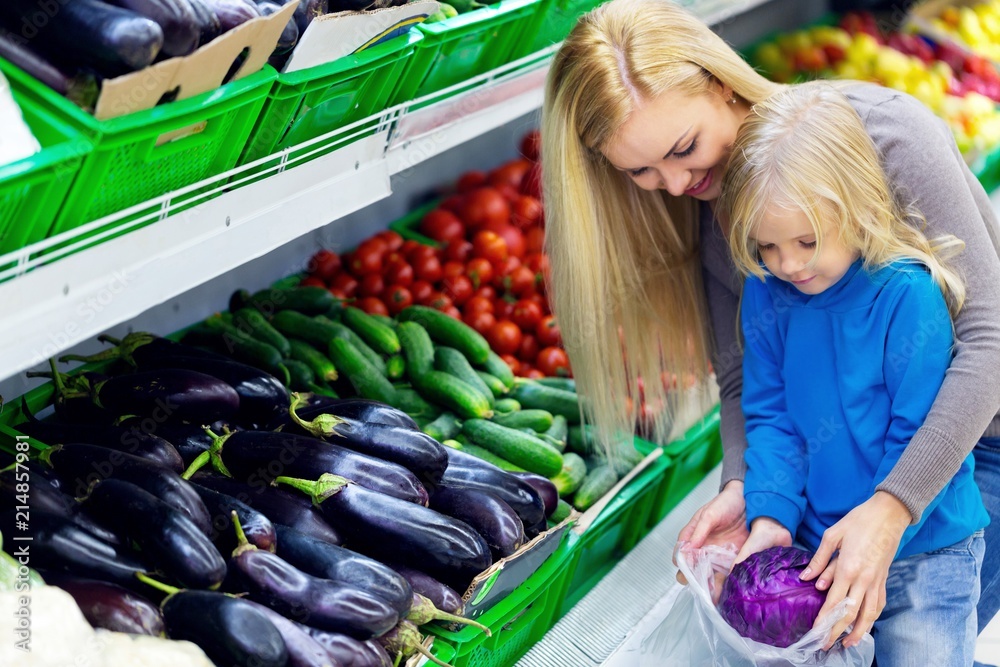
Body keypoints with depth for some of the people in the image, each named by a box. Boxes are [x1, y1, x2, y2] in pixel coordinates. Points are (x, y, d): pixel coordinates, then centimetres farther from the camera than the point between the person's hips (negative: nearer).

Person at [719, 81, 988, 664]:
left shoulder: (908, 295, -19)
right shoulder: (766, 293, -4)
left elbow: (919, 441, -17)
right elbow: (770, 417, 0)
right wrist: (770, 517, -14)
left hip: (922, 548, -4)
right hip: (814, 540, 4)